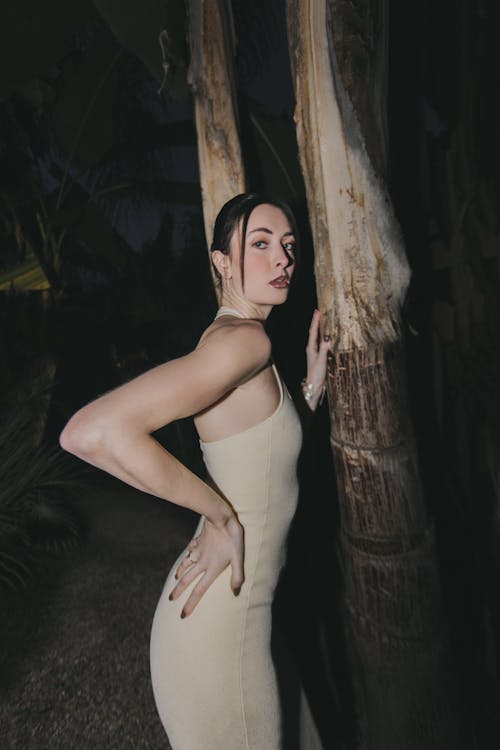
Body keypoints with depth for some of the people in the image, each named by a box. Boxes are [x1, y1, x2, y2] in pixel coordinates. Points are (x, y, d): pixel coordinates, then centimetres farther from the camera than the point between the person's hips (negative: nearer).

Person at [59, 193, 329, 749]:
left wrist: (313, 383, 3)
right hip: (221, 621, -9)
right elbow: (89, 433, -36)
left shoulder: (233, 337, 5)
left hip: (243, 602, 9)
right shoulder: (244, 339, -24)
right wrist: (221, 512, -26)